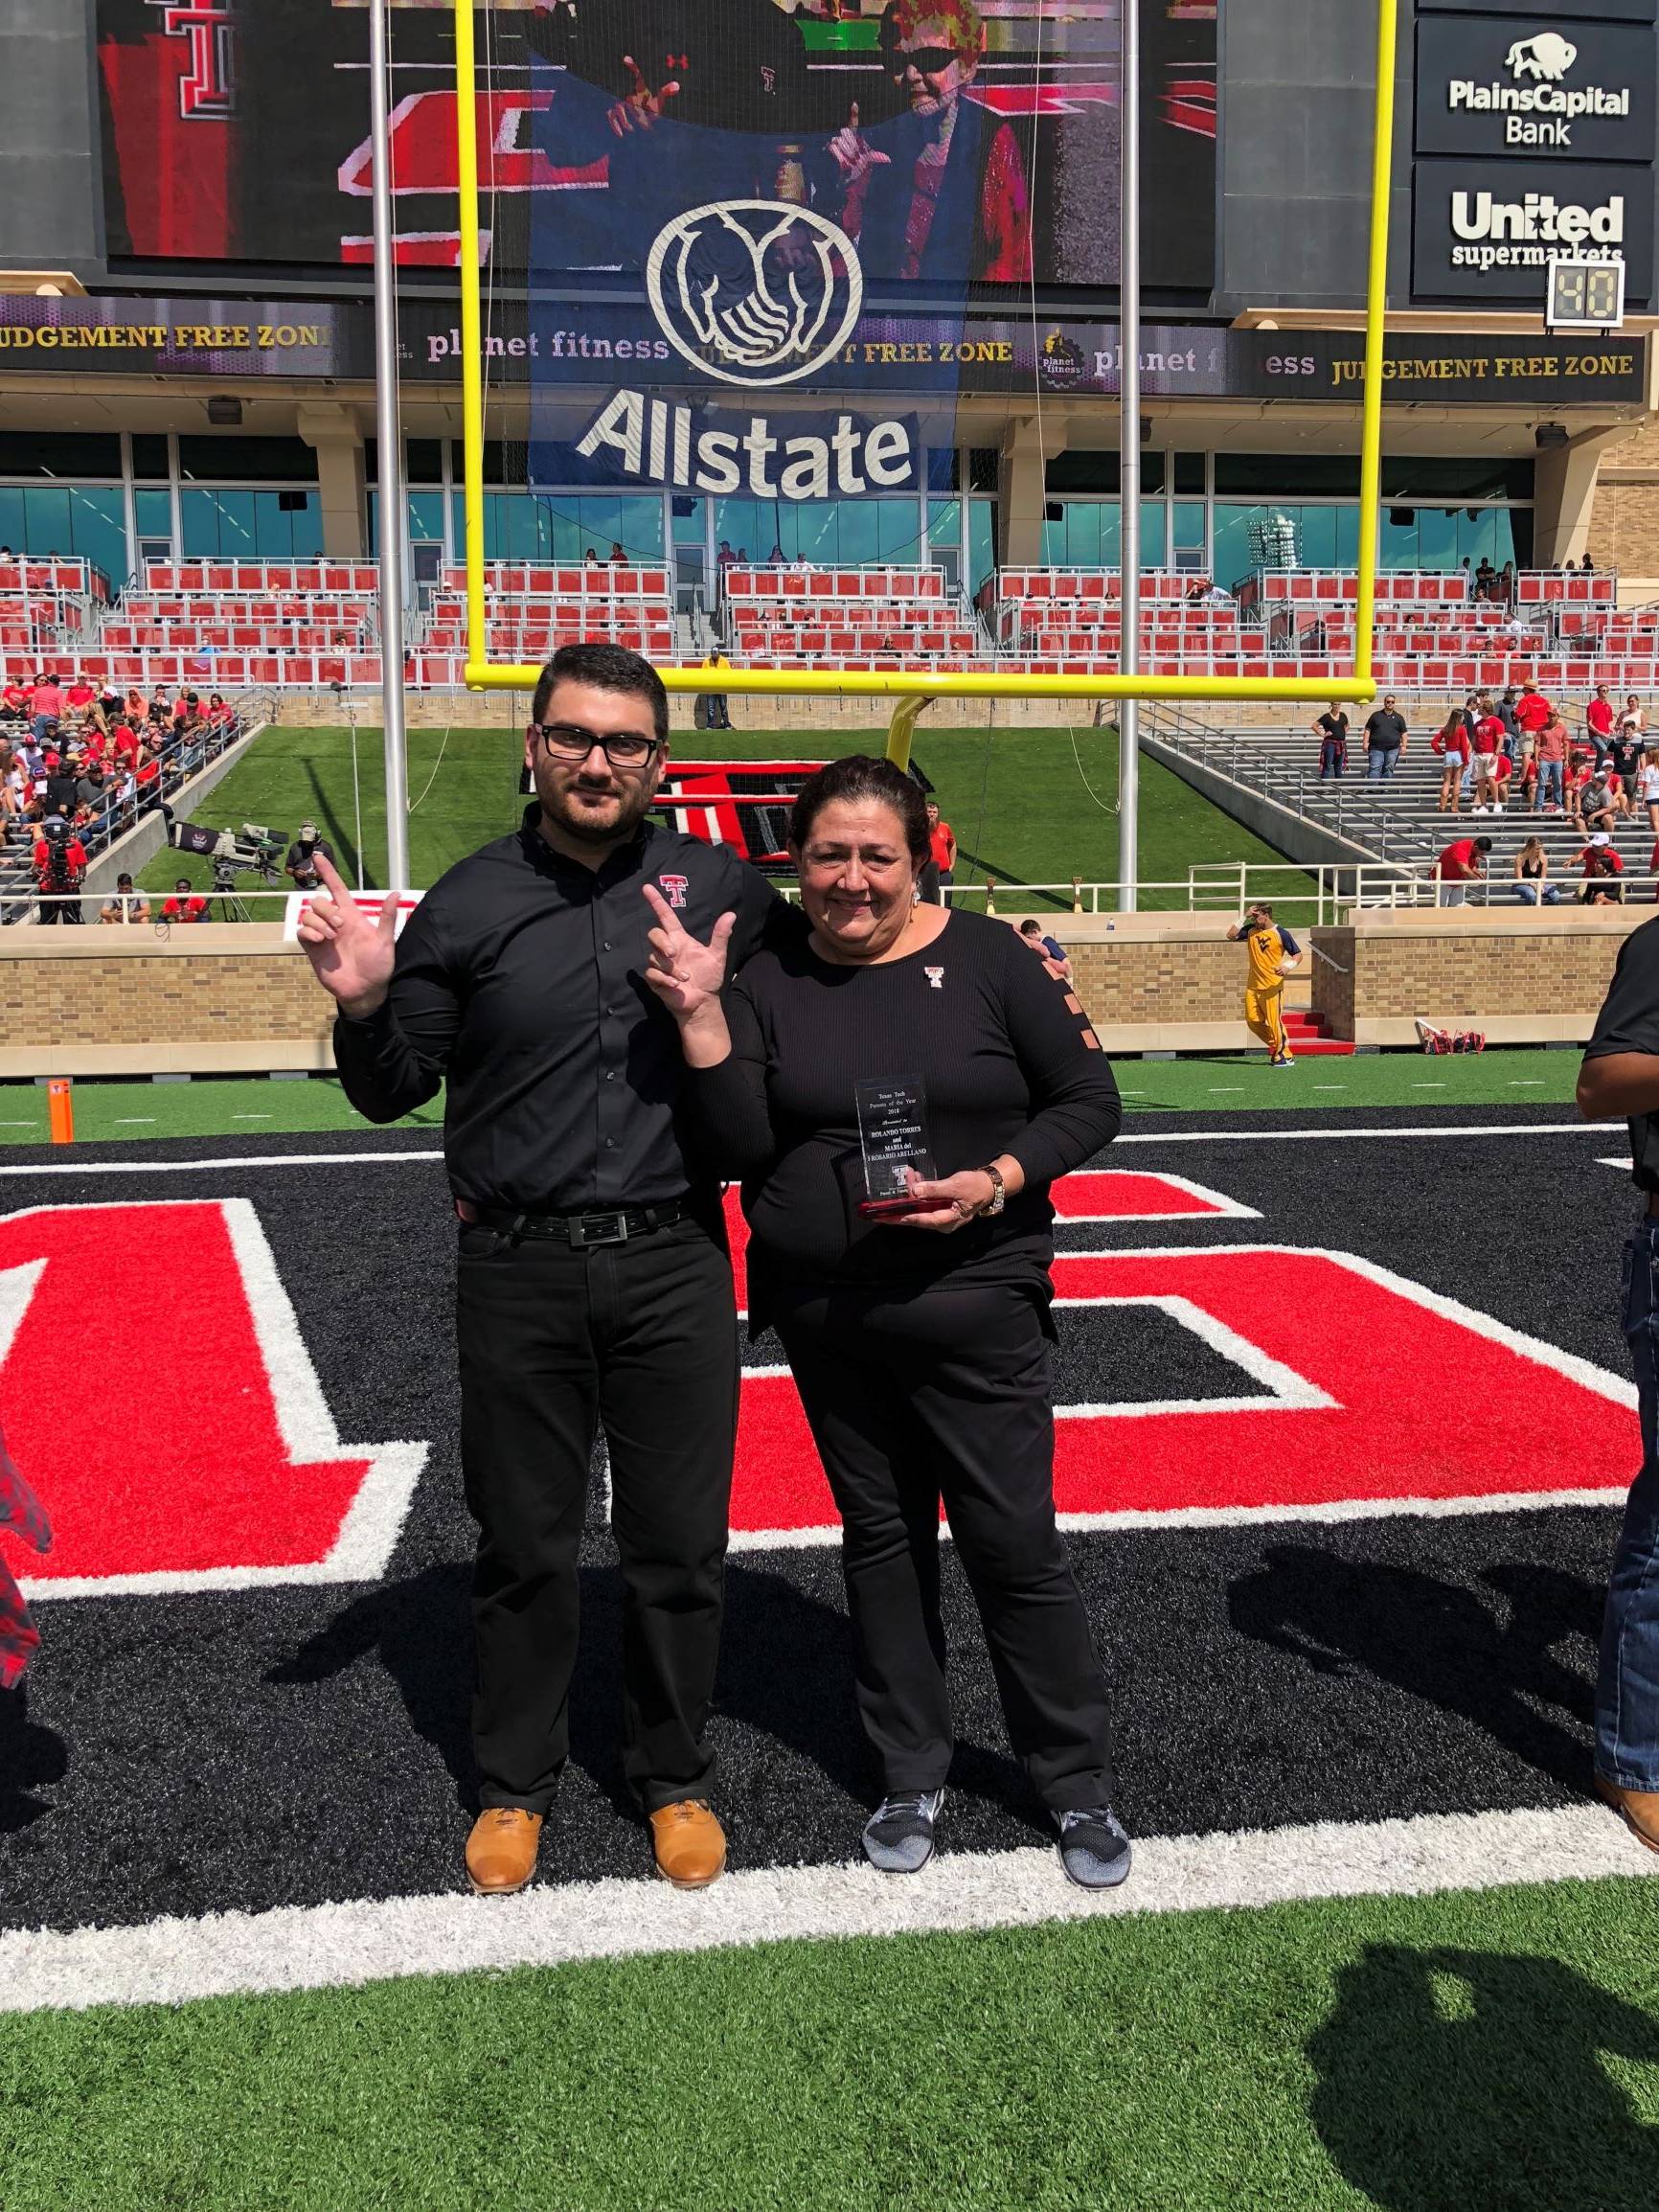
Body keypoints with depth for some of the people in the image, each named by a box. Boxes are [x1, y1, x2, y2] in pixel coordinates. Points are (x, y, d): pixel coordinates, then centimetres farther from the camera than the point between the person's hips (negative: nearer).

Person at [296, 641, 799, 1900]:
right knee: (524, 1549, 11)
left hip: (675, 1268, 1)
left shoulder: (717, 885, 2)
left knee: (679, 1548, 10)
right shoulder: (471, 902, 1)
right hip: (519, 1276, 0)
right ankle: (516, 1786, 30)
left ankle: (676, 1780, 30)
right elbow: (395, 1092, 4)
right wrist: (362, 1004, -14)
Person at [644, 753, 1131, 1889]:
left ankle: (1083, 1787, 20)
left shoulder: (986, 956, -6)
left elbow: (1091, 1100, -2)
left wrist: (993, 1184, -17)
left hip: (974, 1309, -3)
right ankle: (913, 1776, 31)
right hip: (826, 1316, 3)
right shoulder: (767, 980, 1)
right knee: (880, 1538, 15)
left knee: (1016, 1543, 1)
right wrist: (703, 1016, -18)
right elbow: (743, 1148, -8)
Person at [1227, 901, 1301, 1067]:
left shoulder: (1281, 934, -6)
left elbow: (1298, 954, -2)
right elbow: (1231, 936, -1)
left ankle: (1285, 1056, 3)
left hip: (1272, 986, -6)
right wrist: (1244, 917, -5)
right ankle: (1275, 1046, 22)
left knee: (1274, 1021, -8)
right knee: (1253, 1021, 6)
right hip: (1252, 986, 6)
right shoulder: (1251, 930, 8)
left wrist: (1288, 966, -21)